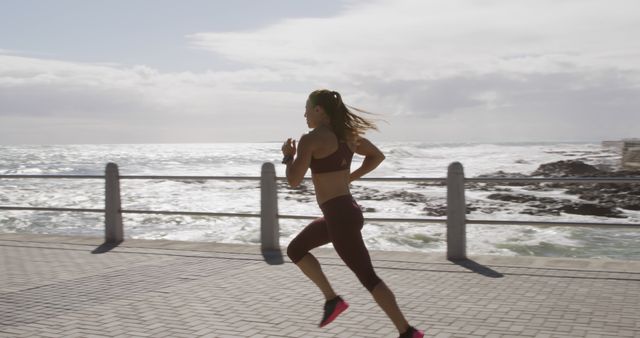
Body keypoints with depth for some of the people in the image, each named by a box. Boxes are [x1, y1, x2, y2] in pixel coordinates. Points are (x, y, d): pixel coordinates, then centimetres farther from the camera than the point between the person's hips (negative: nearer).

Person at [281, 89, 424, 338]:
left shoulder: (310, 140, -14)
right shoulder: (346, 134, 11)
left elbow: (293, 181, -17)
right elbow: (378, 156, 21)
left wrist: (288, 156, 3)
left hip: (340, 216, -9)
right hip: (346, 210, 9)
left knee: (368, 278, -3)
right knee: (295, 250, 22)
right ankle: (332, 299, 20)